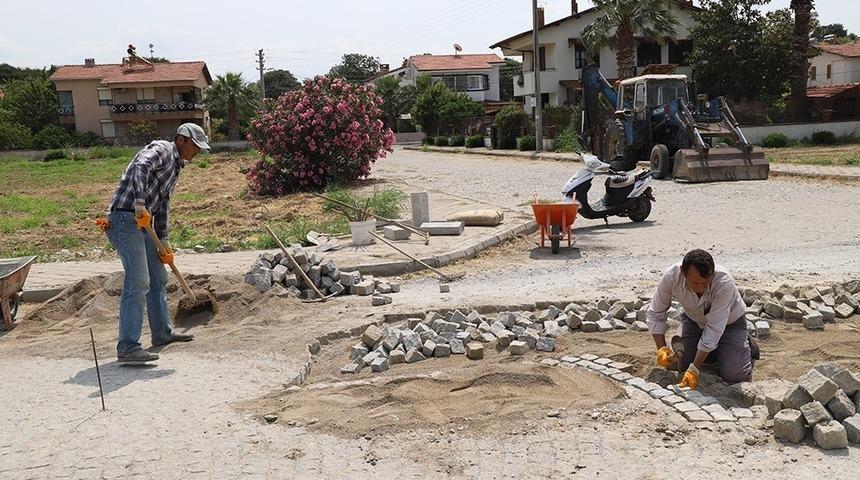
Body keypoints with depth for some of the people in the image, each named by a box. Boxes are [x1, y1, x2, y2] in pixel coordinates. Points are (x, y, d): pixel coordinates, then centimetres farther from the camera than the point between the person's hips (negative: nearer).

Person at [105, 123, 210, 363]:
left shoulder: (175, 167, 23)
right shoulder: (162, 149, -6)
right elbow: (140, 168, -27)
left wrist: (163, 241, 21)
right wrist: (140, 205, -37)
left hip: (141, 223, 10)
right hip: (126, 219, -10)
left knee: (158, 278, 18)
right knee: (138, 282, -15)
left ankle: (162, 332, 32)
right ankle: (127, 347, -14)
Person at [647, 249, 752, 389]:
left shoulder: (724, 282, -38)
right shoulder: (670, 277, -30)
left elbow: (713, 329, -35)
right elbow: (655, 314, -15)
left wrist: (694, 369, -38)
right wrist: (662, 349, -28)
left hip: (729, 322, -3)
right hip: (694, 320, 3)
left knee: (735, 376, -17)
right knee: (675, 364, -9)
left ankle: (745, 344, 16)